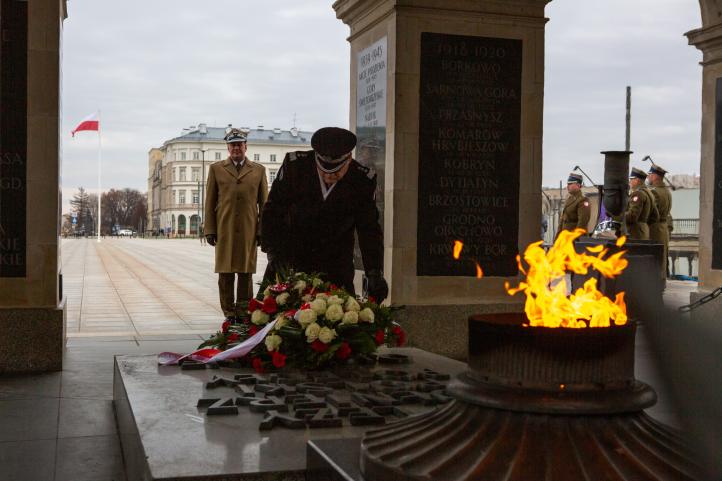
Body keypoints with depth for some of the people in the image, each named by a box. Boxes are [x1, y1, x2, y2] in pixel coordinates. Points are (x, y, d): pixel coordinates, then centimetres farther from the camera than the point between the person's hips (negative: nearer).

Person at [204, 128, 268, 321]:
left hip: (248, 230, 0)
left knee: (246, 272, 2)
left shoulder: (258, 170, 11)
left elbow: (263, 202, 9)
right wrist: (209, 230, 1)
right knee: (225, 273, 2)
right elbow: (210, 202, 8)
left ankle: (244, 312, 9)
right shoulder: (216, 168, 10)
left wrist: (263, 230, 2)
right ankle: (229, 313, 9)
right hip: (224, 230, 0)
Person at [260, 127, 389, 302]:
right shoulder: (294, 164, -14)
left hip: (335, 264, 0)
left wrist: (374, 273, -18)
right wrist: (274, 252, -21)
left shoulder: (362, 180, -12)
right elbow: (273, 211, -9)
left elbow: (369, 229, -7)